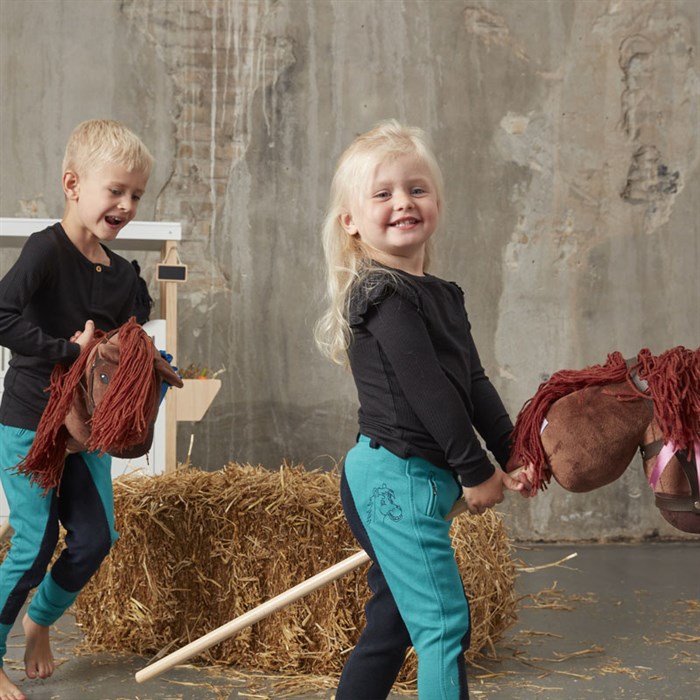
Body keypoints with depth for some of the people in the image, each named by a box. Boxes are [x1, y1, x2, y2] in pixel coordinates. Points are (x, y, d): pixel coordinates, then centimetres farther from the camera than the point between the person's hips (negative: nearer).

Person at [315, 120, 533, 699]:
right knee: (444, 623, -10)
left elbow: (475, 383, 15)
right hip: (398, 476, -10)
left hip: (405, 481, 10)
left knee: (391, 626, 16)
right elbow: (429, 391, -18)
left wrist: (512, 455, 9)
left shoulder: (443, 297, 16)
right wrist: (476, 473, -13)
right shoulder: (384, 294, -14)